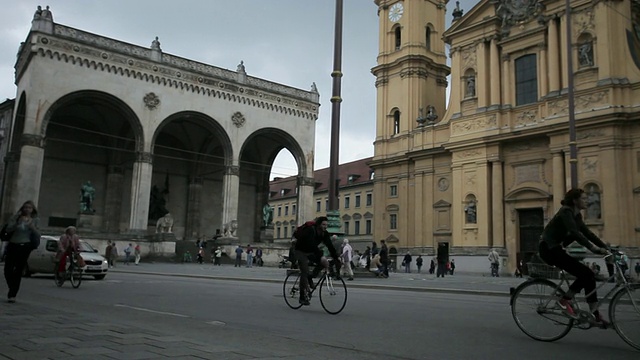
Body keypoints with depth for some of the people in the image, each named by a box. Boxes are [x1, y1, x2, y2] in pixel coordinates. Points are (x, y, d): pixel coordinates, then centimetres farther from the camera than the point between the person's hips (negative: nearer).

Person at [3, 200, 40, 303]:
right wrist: (17, 222, -18)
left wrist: (32, 227, -15)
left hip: (25, 246, -2)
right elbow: (8, 229, -4)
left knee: (18, 271, -3)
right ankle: (12, 289, 22)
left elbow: (38, 235, 1)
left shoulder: (35, 220, 6)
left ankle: (12, 295, 1)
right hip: (12, 245, 2)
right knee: (8, 270, -2)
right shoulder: (16, 217, 7)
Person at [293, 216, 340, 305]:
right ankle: (303, 297, -10)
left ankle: (310, 278, 0)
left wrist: (336, 257, -22)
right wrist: (320, 256, -49)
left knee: (325, 262, -14)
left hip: (311, 252, 7)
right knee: (304, 272, -17)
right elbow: (312, 245, -40)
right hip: (301, 251, -6)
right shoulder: (310, 230, -28)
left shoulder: (324, 233, -7)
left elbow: (330, 245, -11)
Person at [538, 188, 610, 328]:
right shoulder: (566, 212, -16)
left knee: (589, 275, 2)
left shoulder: (576, 215, 13)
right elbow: (575, 232, -30)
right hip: (549, 249, -9)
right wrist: (592, 247, -38)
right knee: (585, 273, -18)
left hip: (556, 249, 9)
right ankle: (565, 300, -2)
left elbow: (587, 233, 11)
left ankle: (595, 316, 6)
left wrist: (605, 247, 3)